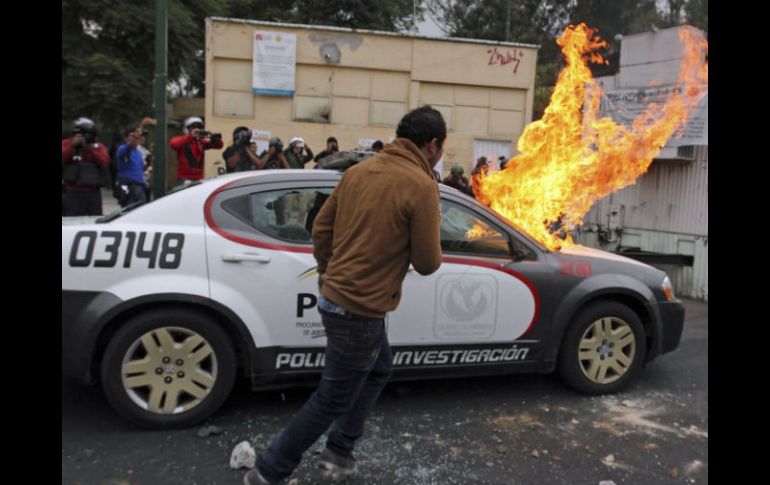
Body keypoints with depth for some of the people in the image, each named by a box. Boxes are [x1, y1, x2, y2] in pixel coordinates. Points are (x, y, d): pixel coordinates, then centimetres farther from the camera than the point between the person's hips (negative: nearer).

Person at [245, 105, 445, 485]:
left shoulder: (359, 170, 5)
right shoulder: (421, 185, -17)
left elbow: (321, 226, 10)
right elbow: (428, 263, -12)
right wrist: (427, 249, 10)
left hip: (337, 294, 9)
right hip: (360, 309, -8)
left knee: (378, 371, 28)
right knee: (332, 401, 8)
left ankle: (339, 451, 35)